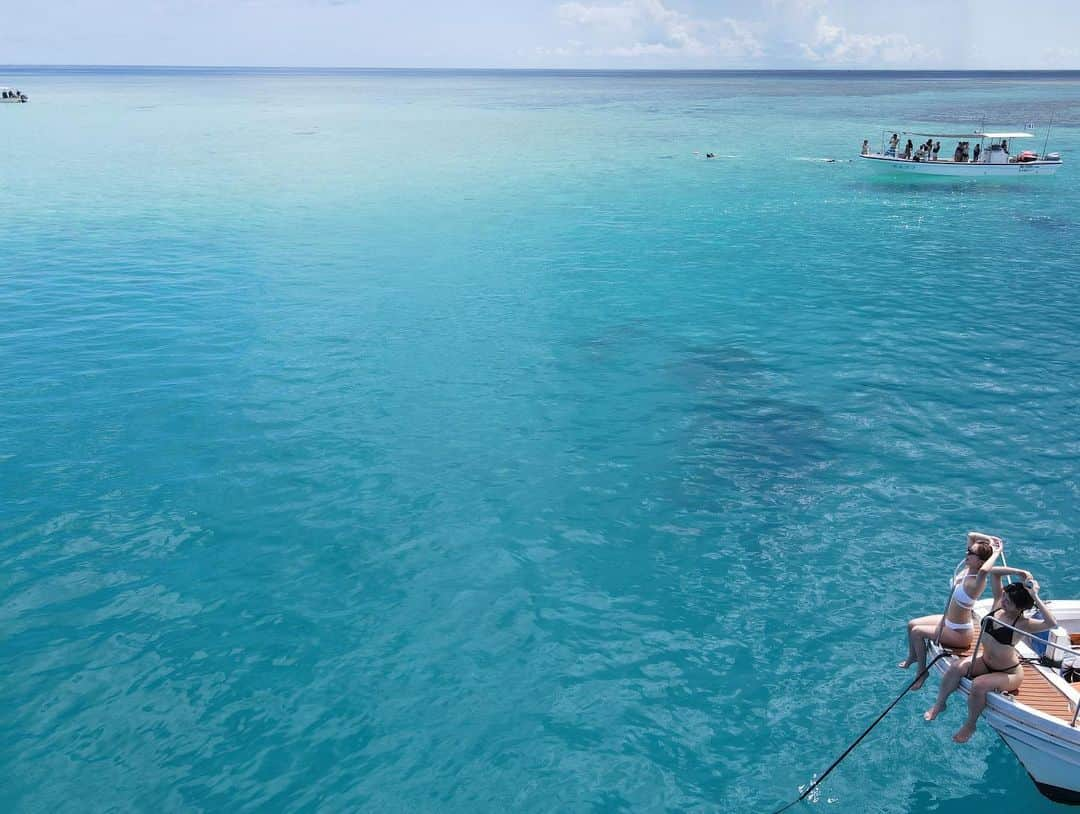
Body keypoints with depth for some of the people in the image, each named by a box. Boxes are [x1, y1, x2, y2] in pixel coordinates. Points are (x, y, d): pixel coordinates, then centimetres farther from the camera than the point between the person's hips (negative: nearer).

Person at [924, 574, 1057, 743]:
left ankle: (969, 726, -3)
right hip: (985, 661, 6)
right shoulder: (999, 603, -8)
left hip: (1009, 673, -6)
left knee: (978, 685, -29)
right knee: (957, 668, -19)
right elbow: (994, 573, -6)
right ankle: (939, 705, 1)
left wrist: (1035, 598, -41)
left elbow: (1052, 623, -43)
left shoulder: (1022, 624, -25)